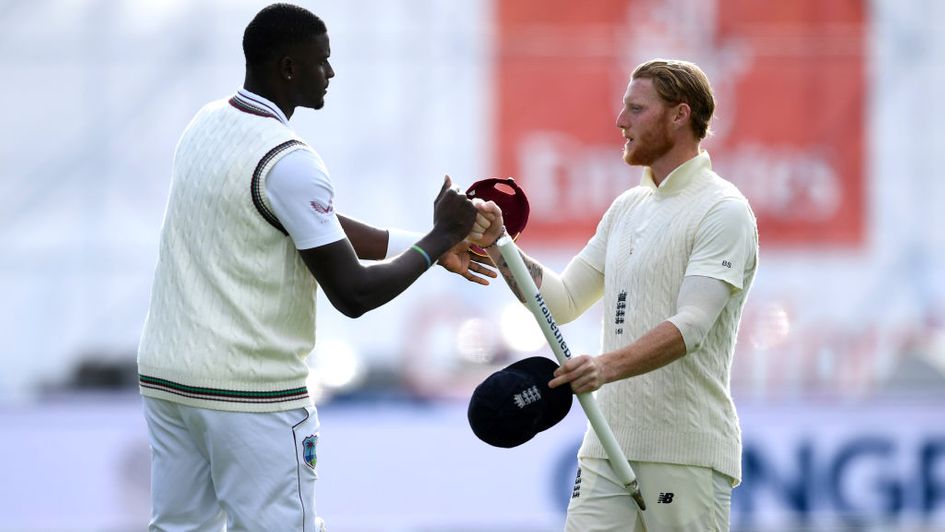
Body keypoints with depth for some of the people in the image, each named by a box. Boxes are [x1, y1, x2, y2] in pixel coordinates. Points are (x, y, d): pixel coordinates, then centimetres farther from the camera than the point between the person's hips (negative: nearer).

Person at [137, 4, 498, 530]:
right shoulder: (288, 161, -17)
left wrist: (427, 245, 14)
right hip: (252, 393, -8)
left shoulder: (207, 125, 10)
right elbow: (354, 294, -17)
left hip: (166, 376, 8)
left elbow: (314, 227, 16)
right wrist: (439, 237, -5)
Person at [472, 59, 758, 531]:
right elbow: (564, 301, 19)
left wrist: (609, 366, -34)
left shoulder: (723, 211, -8)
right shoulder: (627, 208, 18)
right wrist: (498, 247, 6)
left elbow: (690, 326, -20)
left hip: (686, 456, -7)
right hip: (609, 444, 7)